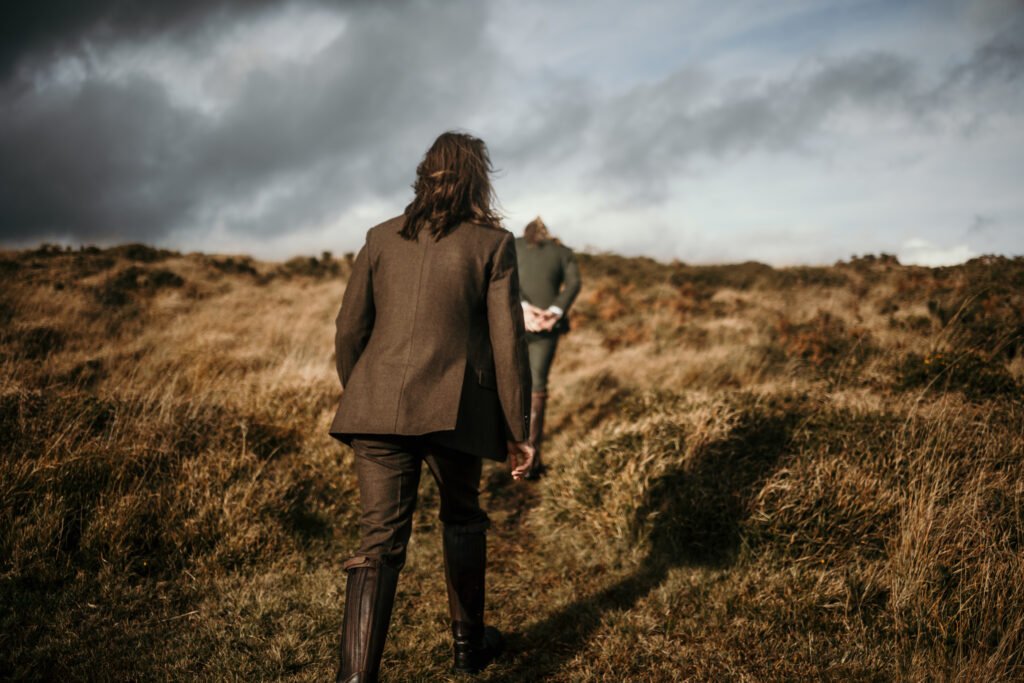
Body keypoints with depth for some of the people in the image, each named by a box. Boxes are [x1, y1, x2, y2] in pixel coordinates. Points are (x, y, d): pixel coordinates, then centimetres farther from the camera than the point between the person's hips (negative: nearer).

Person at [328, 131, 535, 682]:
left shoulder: (381, 238, 9)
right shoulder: (492, 244, 0)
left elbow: (349, 332, 10)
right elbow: (508, 342, -4)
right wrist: (518, 430, 2)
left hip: (377, 408, 2)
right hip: (454, 409, -2)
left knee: (380, 539, 1)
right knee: (462, 520, 21)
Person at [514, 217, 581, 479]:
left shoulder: (513, 245, 14)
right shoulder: (564, 252, 16)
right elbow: (573, 283, -3)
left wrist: (524, 309, -15)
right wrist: (554, 313, -14)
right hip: (548, 323, 0)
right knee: (537, 385, 3)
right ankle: (532, 452, -6)